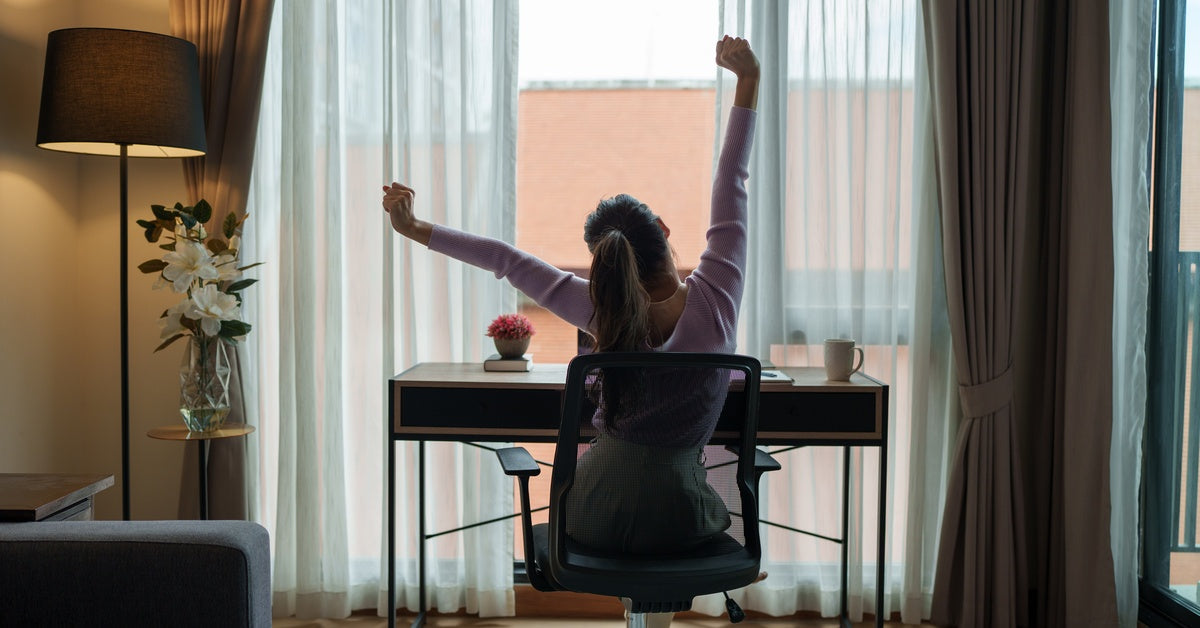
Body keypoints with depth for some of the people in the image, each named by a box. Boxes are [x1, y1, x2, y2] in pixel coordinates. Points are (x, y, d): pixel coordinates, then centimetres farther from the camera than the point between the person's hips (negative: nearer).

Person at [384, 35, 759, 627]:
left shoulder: (606, 311, -13)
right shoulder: (715, 295, -13)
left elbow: (507, 259, -6)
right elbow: (731, 185, -6)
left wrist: (416, 229, 4)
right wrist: (748, 80, 1)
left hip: (594, 510, 0)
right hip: (673, 517, 0)